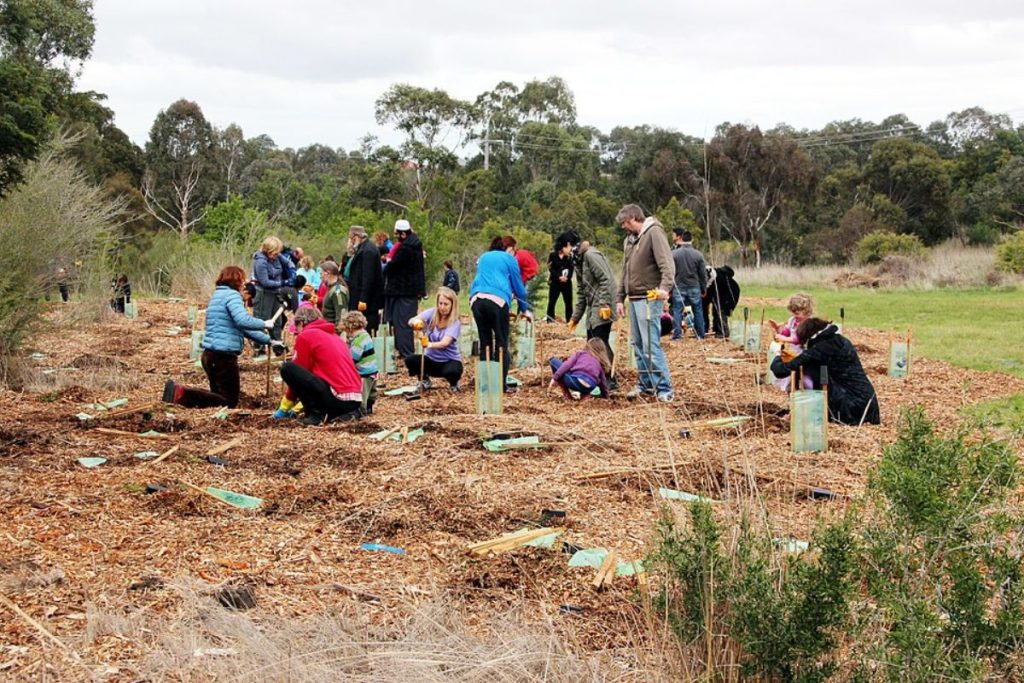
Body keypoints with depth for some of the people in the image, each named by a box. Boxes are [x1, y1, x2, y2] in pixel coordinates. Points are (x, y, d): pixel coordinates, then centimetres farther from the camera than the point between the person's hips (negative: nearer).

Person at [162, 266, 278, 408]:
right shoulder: (231, 295, -9)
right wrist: (264, 324, -10)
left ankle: (180, 391, 0)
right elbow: (243, 321, -27)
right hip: (224, 355, -9)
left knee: (220, 396, 19)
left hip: (210, 354, 9)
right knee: (230, 402, -3)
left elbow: (242, 327, 26)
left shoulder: (218, 295, 22)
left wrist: (269, 340, 26)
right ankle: (184, 394, -18)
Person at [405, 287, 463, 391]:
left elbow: (445, 343, -31)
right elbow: (411, 321, -17)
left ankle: (454, 383, 2)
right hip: (431, 359, 3)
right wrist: (416, 323, -42)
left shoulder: (455, 323, -16)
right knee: (410, 360, -24)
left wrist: (429, 344, -50)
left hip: (449, 360, -3)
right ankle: (425, 381, 7)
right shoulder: (432, 313, -6)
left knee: (452, 371, -37)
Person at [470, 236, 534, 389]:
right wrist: (524, 309, 27)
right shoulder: (509, 258, 14)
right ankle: (501, 385, -4)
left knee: (485, 344, 11)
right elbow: (518, 285, 15)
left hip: (476, 300, 5)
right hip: (498, 300, -5)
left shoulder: (483, 257, 29)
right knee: (501, 344, 1)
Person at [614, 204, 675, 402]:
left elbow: (667, 263, -20)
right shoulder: (629, 240, 19)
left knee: (650, 345, -13)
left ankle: (664, 389, -9)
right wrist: (620, 298, 21)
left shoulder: (654, 233, -8)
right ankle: (646, 385, 19)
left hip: (649, 298, -9)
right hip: (633, 299, 9)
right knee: (638, 345, 11)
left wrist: (665, 286, -35)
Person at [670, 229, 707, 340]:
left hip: (678, 288, -1)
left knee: (677, 311, 3)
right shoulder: (698, 255, -2)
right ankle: (700, 334, 14)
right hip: (694, 288, 2)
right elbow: (703, 274, 4)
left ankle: (677, 334, 0)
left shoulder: (674, 254, -6)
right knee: (697, 311, 10)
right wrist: (704, 289, 16)